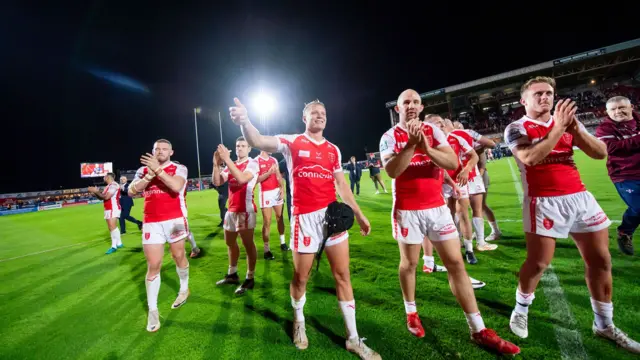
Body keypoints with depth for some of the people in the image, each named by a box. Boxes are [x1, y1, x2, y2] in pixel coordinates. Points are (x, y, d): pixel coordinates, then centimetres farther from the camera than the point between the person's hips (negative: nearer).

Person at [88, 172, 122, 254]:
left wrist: (96, 191, -13)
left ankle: (114, 246, -10)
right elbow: (102, 197, 18)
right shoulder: (108, 186, 18)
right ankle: (119, 243, 22)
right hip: (108, 209, 11)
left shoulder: (113, 185, -13)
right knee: (111, 227, 13)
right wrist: (94, 193, 3)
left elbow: (106, 197, -21)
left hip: (113, 209, -11)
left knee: (112, 227, -14)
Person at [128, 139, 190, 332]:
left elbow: (176, 187, -21)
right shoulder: (143, 169, 12)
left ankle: (184, 289, 39)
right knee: (153, 265, 1)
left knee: (178, 256, 13)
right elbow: (131, 191, 0)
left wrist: (157, 169, -21)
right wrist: (149, 175, -12)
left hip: (175, 219, -2)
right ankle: (152, 310, 14)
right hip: (151, 223, 3)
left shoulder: (179, 168, 0)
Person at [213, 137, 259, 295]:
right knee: (230, 242, 18)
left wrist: (227, 159, -25)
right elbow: (217, 182, 4)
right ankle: (232, 275, 34)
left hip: (245, 209, -8)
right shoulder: (231, 165, 14)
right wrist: (216, 164, -10)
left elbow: (241, 178, -25)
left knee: (248, 244, -2)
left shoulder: (253, 164, -7)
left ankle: (249, 279, 9)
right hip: (231, 209, 8)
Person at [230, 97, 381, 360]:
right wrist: (245, 122, -33)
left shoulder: (333, 150, 12)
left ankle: (353, 339, 24)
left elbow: (342, 185, 15)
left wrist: (359, 214, 14)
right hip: (304, 217, -3)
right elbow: (258, 142, -12)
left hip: (332, 213, 4)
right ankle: (299, 321, 42)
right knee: (300, 277, 11)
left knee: (343, 276, 7)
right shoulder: (292, 142, 1)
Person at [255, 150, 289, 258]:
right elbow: (256, 179, -11)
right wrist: (269, 172, -22)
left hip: (276, 191, 6)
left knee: (280, 217, 12)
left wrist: (281, 187, -1)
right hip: (265, 193, -6)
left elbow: (278, 175, 12)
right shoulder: (256, 161, -7)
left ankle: (282, 242, 25)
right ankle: (267, 249, 3)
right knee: (267, 221, -4)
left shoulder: (274, 160, 12)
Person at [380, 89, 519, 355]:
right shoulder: (390, 136, -4)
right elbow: (391, 170, -20)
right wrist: (412, 144, -27)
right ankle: (411, 312, 35)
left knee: (456, 263, 6)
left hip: (437, 206, 4)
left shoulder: (434, 131, 6)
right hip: (407, 210, -3)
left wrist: (427, 148, -22)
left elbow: (453, 163, -7)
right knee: (409, 263, 11)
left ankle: (478, 330, 18)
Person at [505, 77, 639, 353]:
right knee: (538, 263, -3)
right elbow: (530, 158, -22)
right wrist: (558, 127, -18)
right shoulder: (516, 129, -4)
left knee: (601, 261, 11)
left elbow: (600, 153, 6)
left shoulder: (567, 120, 13)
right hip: (544, 202, -6)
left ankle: (604, 325, 28)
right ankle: (520, 310, 20)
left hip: (581, 197, 6)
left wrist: (574, 128, -8)